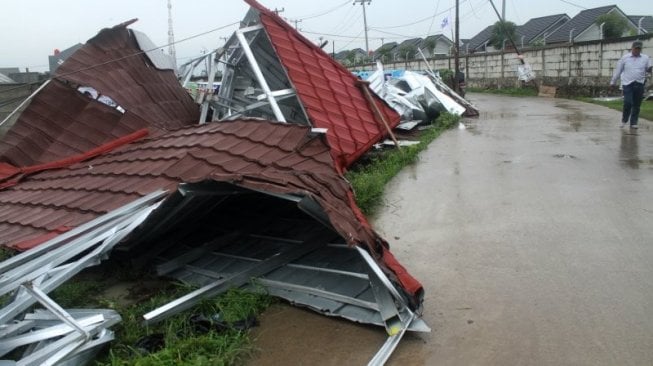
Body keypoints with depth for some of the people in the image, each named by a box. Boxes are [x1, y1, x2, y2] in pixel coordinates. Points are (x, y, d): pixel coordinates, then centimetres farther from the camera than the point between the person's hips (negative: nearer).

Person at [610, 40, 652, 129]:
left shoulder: (645, 58, 10)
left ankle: (633, 123, 13)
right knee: (628, 103, -13)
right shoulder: (625, 58, 7)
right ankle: (624, 120, 9)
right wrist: (612, 82, 10)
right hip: (628, 83, -2)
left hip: (639, 84, 2)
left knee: (637, 105, 3)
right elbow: (618, 70, 10)